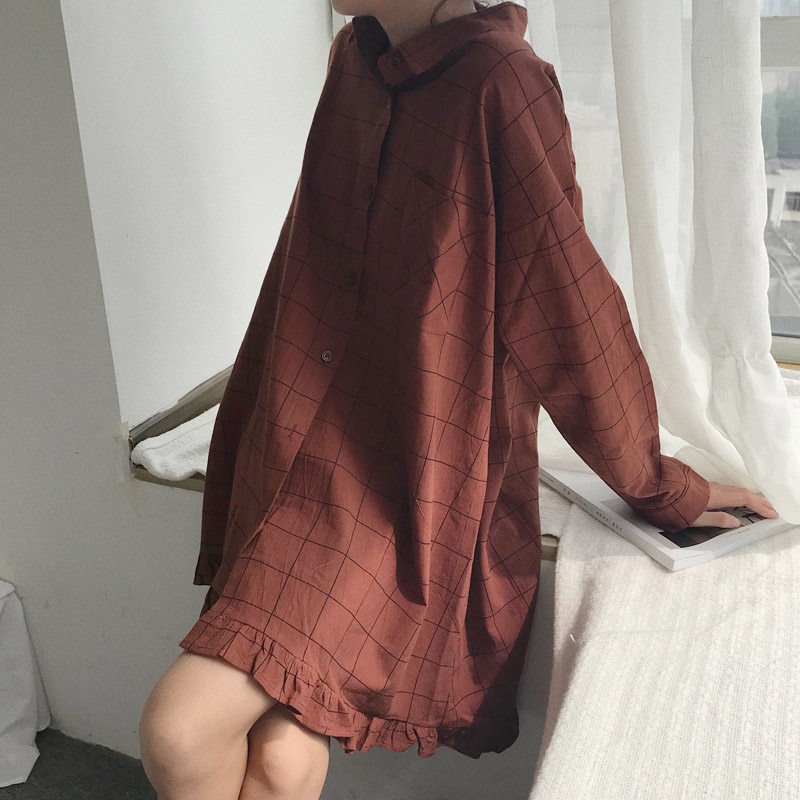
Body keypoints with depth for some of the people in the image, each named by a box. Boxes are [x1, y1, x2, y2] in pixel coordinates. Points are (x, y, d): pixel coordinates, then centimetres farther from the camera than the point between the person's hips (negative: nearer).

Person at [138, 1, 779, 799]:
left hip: (412, 486, -6)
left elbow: (571, 311, -11)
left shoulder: (500, 87, -16)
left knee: (181, 729, -14)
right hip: (306, 457, 6)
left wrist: (662, 489, 1)